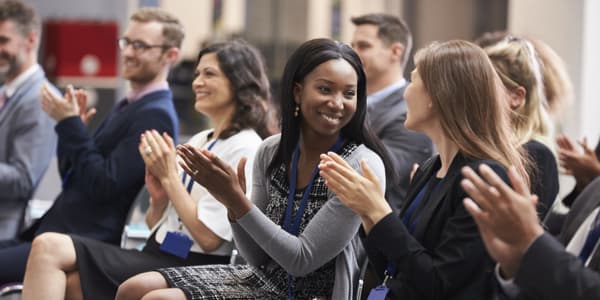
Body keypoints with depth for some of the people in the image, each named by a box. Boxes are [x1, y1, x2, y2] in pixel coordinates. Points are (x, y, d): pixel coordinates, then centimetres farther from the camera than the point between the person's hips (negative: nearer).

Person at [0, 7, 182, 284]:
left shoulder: (155, 116, -12)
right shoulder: (126, 107, 20)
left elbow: (102, 186, -19)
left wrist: (70, 124, -13)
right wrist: (70, 125, 5)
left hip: (86, 245, -10)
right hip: (52, 233, 10)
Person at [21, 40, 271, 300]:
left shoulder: (245, 148, -7)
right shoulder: (197, 141, 19)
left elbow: (209, 237, -15)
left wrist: (169, 176, -9)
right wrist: (158, 198, -2)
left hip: (191, 265, -8)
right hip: (157, 254, 8)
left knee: (50, 248, -19)